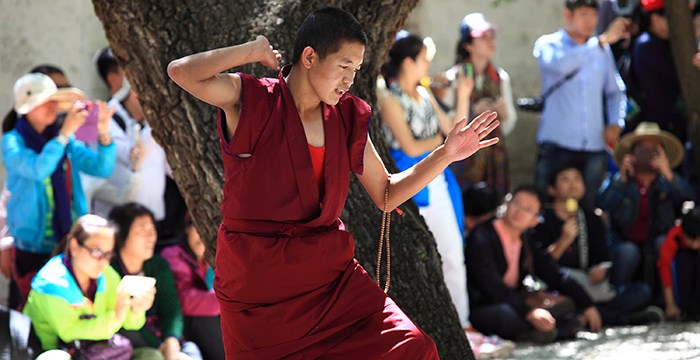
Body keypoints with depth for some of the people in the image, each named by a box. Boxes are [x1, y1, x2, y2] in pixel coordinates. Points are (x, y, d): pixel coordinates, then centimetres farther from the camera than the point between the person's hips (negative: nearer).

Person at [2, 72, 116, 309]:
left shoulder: (66, 140, 8)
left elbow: (102, 168, -1)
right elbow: (38, 169, -25)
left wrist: (104, 134, -17)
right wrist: (65, 134, -29)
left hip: (70, 245, 4)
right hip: (33, 249, -4)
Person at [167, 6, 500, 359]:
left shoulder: (347, 119, 7)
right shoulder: (250, 102, -8)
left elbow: (386, 194, 14)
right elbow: (181, 72, -24)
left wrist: (446, 155, 2)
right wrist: (252, 51, -13)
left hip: (329, 272, 4)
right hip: (258, 285, -4)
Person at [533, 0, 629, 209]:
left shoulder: (602, 50, 15)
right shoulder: (548, 45, 2)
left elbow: (615, 91, 22)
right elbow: (560, 65, -21)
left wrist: (615, 123, 3)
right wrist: (602, 41, -26)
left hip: (594, 145, 4)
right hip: (557, 144, -4)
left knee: (588, 208, 0)